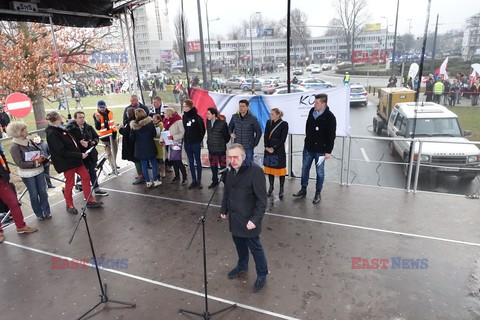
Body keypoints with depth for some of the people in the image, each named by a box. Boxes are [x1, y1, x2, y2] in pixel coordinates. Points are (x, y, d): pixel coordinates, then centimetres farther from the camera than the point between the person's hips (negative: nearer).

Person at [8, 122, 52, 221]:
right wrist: (35, 163, -21)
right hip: (27, 175, -5)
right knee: (34, 194, 7)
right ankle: (39, 214, 22)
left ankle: (47, 212, 22)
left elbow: (39, 150, 15)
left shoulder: (29, 141, 4)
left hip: (39, 171, 5)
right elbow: (20, 163, -17)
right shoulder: (14, 147, -13)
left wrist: (42, 157, -7)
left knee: (43, 192, 9)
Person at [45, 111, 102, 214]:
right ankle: (69, 205, 25)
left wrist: (80, 153, 5)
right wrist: (80, 155, -20)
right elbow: (62, 152, -22)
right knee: (69, 183, 5)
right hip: (67, 162, -8)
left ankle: (90, 200, 21)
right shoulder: (52, 133, -18)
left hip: (75, 159, 8)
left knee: (85, 177, 10)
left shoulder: (61, 129, 8)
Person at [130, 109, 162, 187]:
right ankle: (155, 181, 13)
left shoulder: (134, 125, -7)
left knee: (144, 165, 9)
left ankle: (148, 182, 14)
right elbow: (154, 134, -2)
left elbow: (132, 138, -2)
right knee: (153, 164, 10)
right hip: (150, 146, 0)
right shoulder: (149, 122, -7)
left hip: (140, 148, 1)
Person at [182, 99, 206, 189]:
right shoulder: (184, 116, 6)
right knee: (191, 162, 10)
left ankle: (199, 180, 14)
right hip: (187, 143, 5)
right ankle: (193, 180, 19)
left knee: (197, 161, 5)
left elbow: (202, 130, -7)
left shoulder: (197, 117, -11)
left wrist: (200, 139, -6)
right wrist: (185, 138, 6)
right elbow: (184, 129, 13)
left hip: (196, 143, -5)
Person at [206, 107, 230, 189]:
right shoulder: (208, 122, 1)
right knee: (213, 166, 16)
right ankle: (215, 181, 31)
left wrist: (222, 143, 5)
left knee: (223, 166, 2)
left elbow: (227, 136, -5)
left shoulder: (222, 123, -17)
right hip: (211, 149, 6)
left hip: (220, 149, -6)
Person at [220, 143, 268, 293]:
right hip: (234, 217, 7)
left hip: (248, 219, -6)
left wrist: (255, 219, -23)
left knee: (255, 248, 9)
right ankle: (242, 265, 49)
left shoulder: (255, 171, -23)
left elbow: (262, 199, -21)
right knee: (239, 243, 24)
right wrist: (224, 209, 18)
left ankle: (262, 274, 30)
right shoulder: (231, 171, 1)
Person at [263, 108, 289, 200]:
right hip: (268, 149, 4)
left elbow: (283, 139, -10)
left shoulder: (284, 124, -7)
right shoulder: (268, 122, 6)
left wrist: (274, 148, -14)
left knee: (280, 169, 1)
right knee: (270, 168, 10)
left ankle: (281, 189, 11)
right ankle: (271, 187, 25)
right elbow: (265, 136, 4)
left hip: (279, 150, -4)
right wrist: (266, 147, -9)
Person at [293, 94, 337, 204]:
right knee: (305, 168, 13)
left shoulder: (330, 117, -15)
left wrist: (328, 151, -14)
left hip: (320, 149, -5)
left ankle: (318, 193, 22)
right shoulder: (312, 111, 1)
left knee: (320, 171, 8)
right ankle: (303, 189, 28)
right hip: (308, 147, 6)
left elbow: (332, 135, -13)